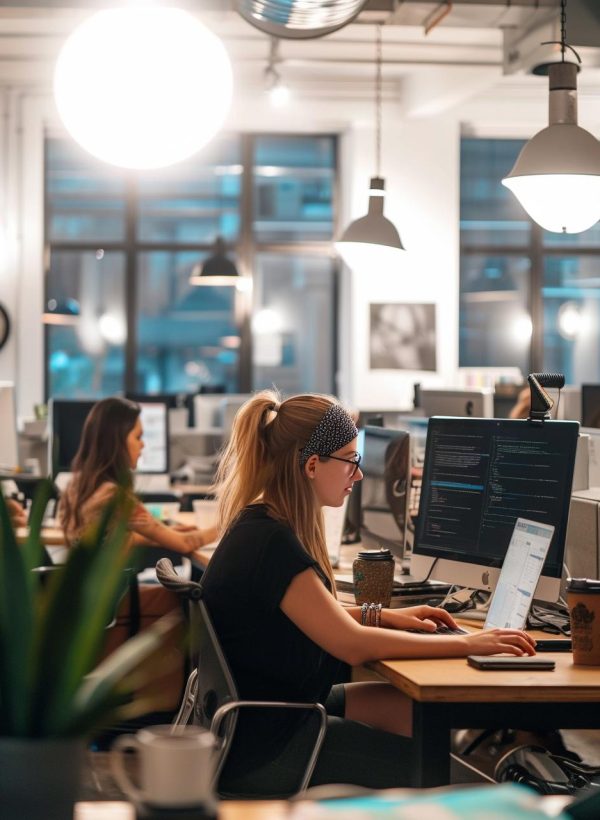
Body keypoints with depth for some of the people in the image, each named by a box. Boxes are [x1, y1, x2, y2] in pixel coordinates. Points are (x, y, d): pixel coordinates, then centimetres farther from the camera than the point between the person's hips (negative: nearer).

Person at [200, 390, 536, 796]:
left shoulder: (263, 525, 6)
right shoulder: (269, 542, -24)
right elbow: (352, 644, -26)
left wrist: (383, 615, 10)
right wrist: (466, 644, -20)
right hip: (258, 744, -10)